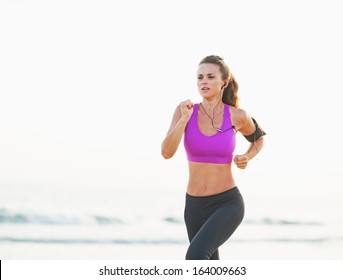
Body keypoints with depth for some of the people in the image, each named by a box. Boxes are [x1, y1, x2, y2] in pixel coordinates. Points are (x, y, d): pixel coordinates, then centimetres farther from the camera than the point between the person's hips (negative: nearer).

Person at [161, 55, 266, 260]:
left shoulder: (237, 116, -7)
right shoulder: (185, 110, -4)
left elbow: (259, 138, 15)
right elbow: (166, 152, -15)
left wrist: (247, 157, -5)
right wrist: (184, 118, -24)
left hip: (228, 204, -4)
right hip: (195, 206, 4)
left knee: (195, 256, -28)